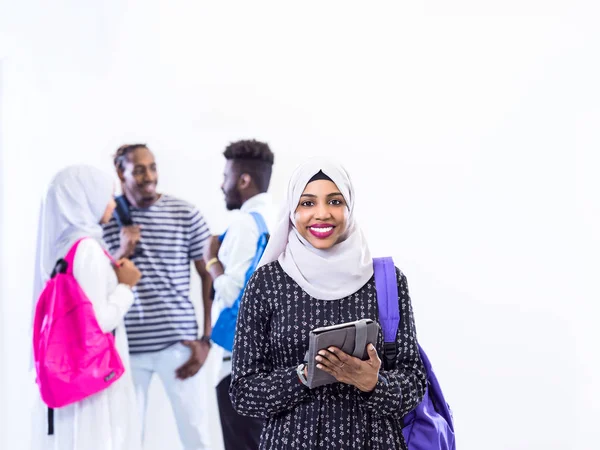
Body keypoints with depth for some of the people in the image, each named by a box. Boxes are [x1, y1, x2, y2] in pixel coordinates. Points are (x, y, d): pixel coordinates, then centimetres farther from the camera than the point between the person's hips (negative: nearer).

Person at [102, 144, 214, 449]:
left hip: (177, 342, -1)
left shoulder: (185, 214, -1)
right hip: (125, 345, 1)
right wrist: (121, 254, -13)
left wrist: (206, 339, -1)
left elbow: (209, 275, 4)